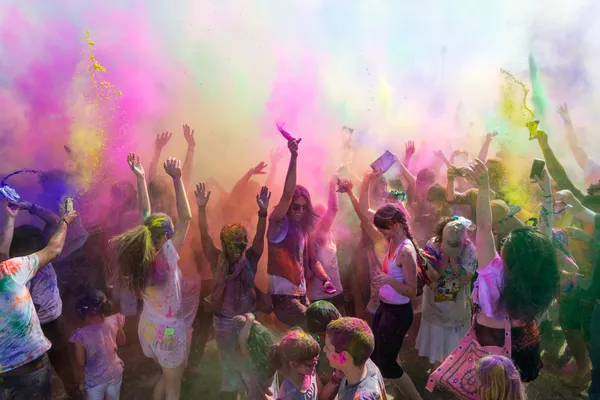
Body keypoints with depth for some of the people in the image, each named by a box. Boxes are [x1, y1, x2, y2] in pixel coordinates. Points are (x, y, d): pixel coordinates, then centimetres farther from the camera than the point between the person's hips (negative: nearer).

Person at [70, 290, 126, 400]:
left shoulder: (81, 334, -27)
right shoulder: (114, 322, -19)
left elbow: (81, 363, -14)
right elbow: (121, 342, 1)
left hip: (96, 378, -2)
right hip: (115, 372, 2)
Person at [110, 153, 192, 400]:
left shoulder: (140, 256, -10)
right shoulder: (166, 257, -26)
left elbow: (146, 214, -5)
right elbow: (186, 217, -29)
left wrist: (141, 178, -3)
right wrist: (176, 179, -32)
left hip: (147, 328, 7)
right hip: (169, 331, -6)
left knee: (168, 376, 29)